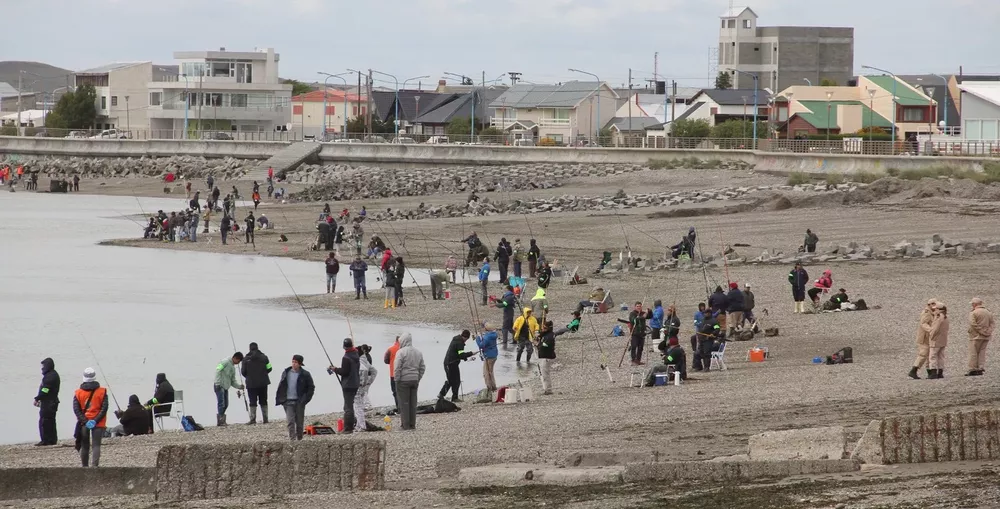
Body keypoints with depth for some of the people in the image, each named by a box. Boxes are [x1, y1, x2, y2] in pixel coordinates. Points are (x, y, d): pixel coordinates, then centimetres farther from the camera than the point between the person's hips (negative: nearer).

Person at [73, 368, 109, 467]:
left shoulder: (78, 393, 0)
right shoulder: (102, 392, -3)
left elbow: (76, 410, -5)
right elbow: (104, 408, -8)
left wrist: (85, 421, -8)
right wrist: (95, 421, -10)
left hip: (84, 424, 1)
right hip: (98, 424, -1)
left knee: (84, 446, 12)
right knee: (96, 445, -2)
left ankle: (85, 466, 17)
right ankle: (95, 465, -17)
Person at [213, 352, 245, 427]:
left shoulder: (233, 368, 20)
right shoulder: (225, 362, -6)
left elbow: (233, 381, 21)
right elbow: (218, 371, -16)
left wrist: (240, 386, 4)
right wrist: (218, 383, -22)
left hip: (226, 387, 9)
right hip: (219, 386, -9)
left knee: (225, 405, 8)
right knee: (221, 404, -13)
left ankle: (221, 420, 15)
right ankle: (220, 421, -14)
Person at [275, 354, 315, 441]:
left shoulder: (305, 375, -3)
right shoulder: (286, 373, 5)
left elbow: (311, 388, 3)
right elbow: (281, 387, 11)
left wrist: (305, 399, -7)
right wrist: (280, 399, 3)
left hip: (299, 402, -1)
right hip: (288, 401, 1)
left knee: (299, 422, 7)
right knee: (290, 422, -10)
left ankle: (299, 439, 20)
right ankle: (292, 440, -13)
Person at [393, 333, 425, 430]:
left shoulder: (401, 352, -12)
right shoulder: (418, 352, 10)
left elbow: (397, 368, -15)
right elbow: (422, 368, 13)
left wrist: (397, 380, -7)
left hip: (404, 380, -6)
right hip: (414, 380, 6)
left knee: (404, 402, -2)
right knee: (413, 403, 10)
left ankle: (405, 425, -2)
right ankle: (412, 424, 13)